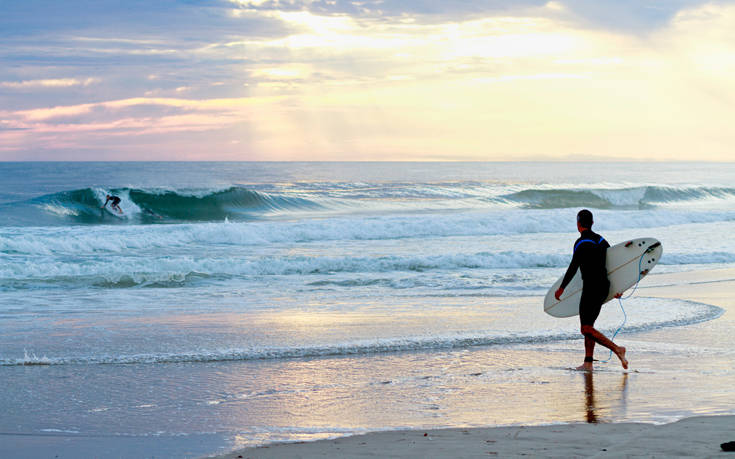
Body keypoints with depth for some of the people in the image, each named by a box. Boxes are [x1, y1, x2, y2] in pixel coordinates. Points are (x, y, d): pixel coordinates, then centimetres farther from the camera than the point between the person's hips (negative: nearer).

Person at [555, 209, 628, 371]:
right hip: (604, 287, 9)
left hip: (591, 289, -9)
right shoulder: (601, 240, 11)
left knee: (587, 329, -8)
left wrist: (561, 288, -5)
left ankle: (617, 349, -18)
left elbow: (573, 268, -15)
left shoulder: (581, 243, -14)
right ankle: (588, 362, 12)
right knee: (588, 326, 14)